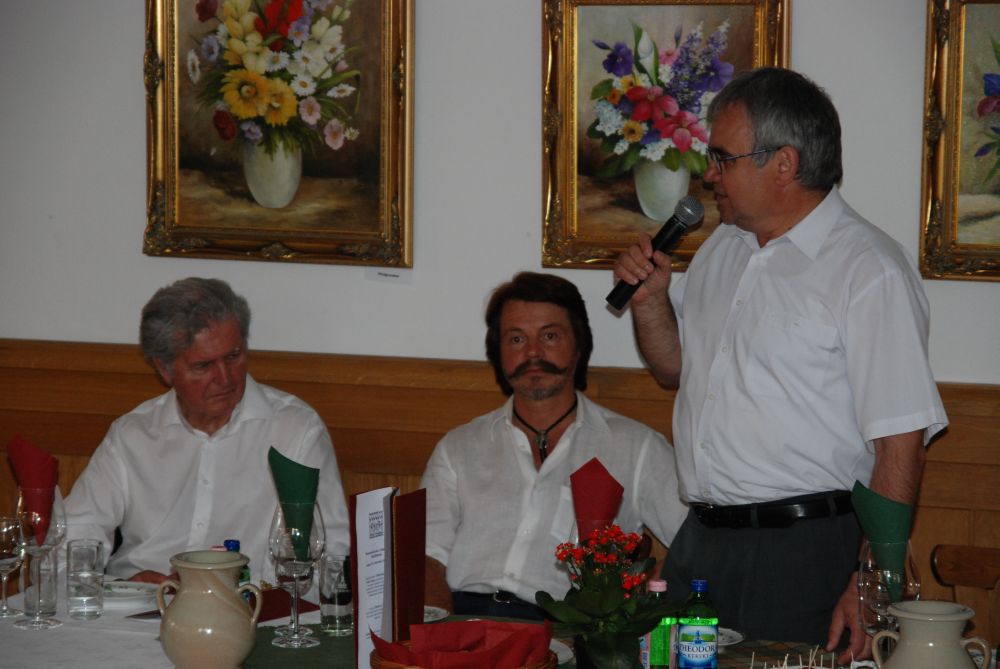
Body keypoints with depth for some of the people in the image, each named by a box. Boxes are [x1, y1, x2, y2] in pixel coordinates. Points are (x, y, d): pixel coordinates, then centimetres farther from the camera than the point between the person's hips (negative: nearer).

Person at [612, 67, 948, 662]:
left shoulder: (870, 271, -13)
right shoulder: (723, 247, 14)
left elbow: (901, 441, -17)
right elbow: (676, 368, 26)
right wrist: (650, 296, 6)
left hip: (804, 551, -7)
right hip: (699, 542, 7)